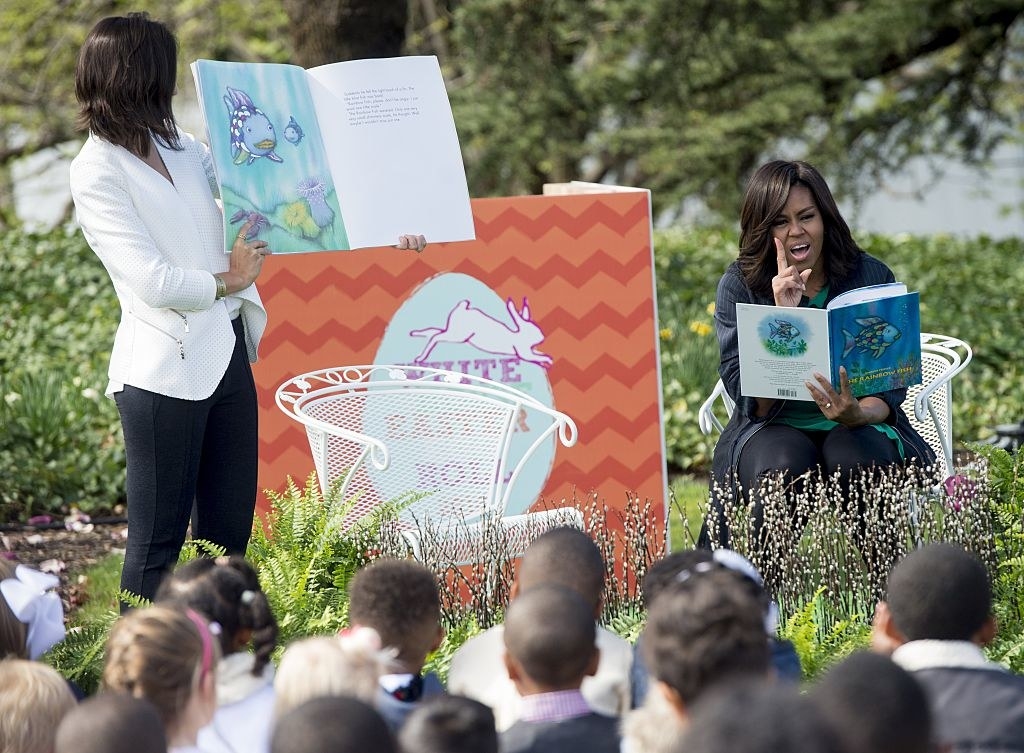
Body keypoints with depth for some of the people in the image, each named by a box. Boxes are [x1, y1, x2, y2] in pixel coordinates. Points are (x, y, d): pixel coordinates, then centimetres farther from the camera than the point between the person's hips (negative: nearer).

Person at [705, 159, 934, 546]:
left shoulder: (871, 276, -1)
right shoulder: (739, 285, -3)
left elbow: (890, 387, -4)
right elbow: (749, 398, -12)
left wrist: (858, 415, -27)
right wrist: (783, 316, -23)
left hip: (860, 428, 1)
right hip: (774, 429, -1)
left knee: (853, 456, -33)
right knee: (782, 462, -34)